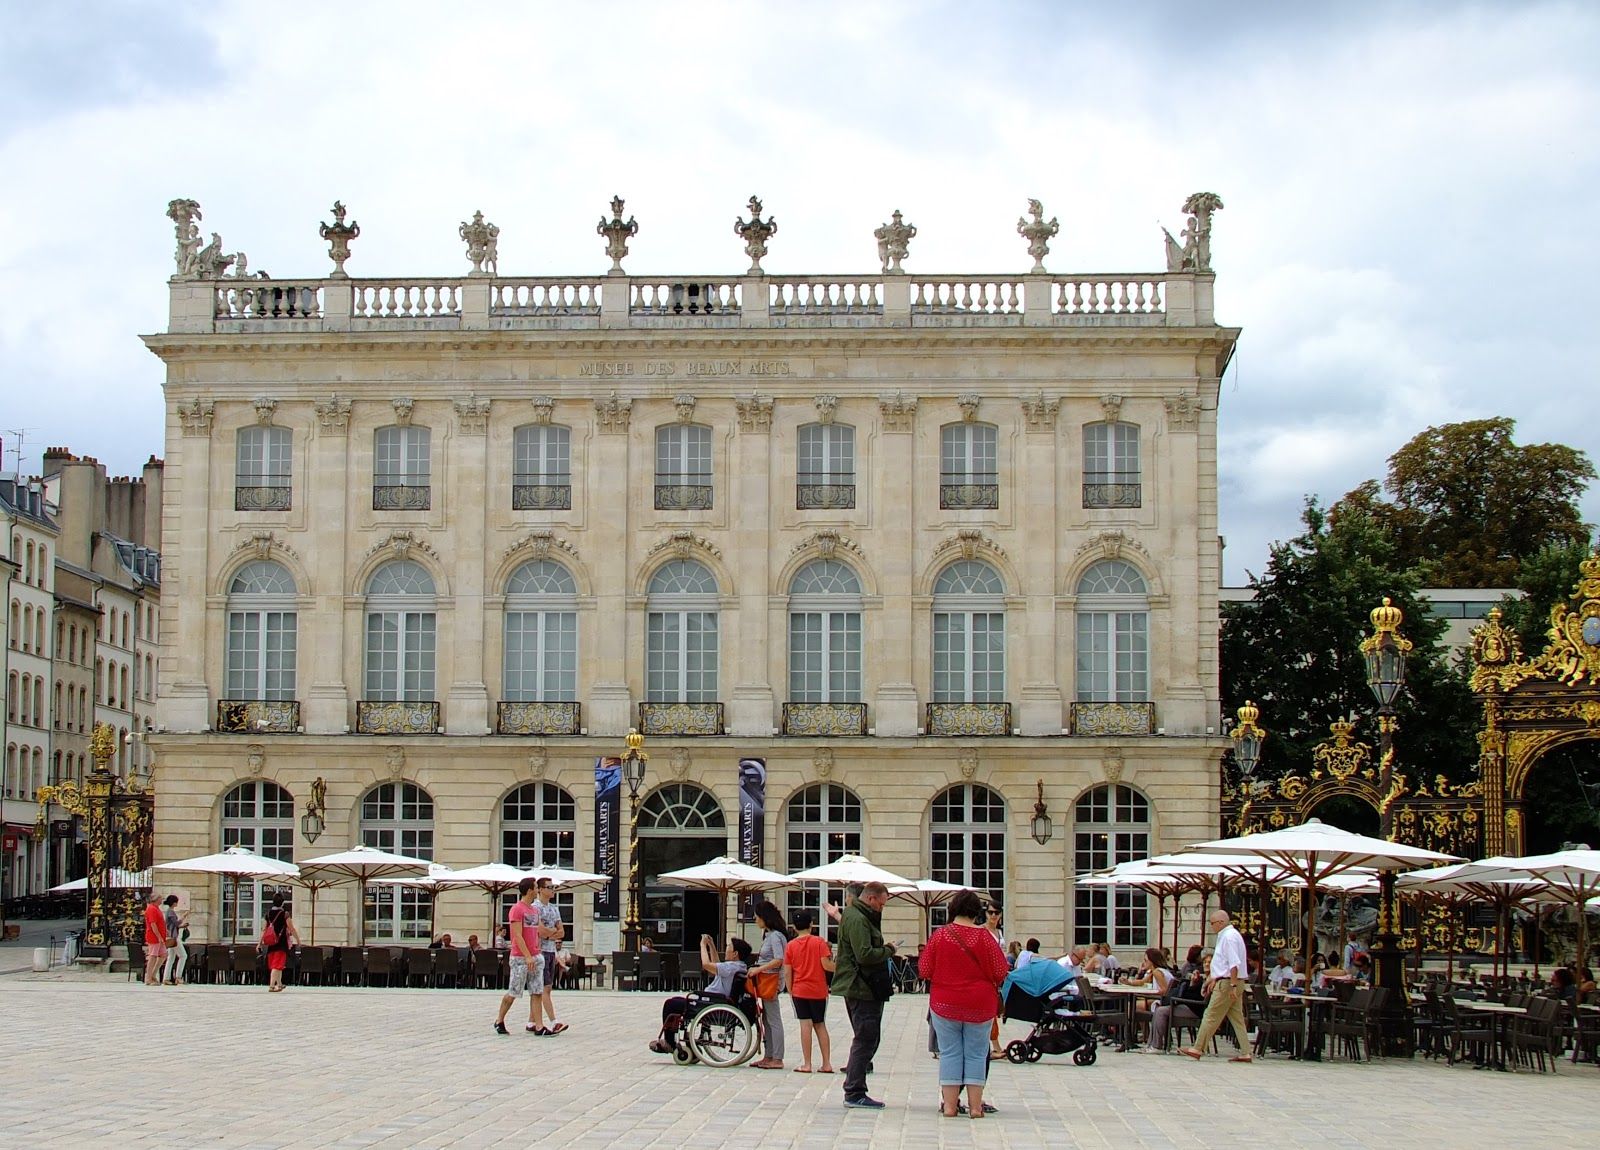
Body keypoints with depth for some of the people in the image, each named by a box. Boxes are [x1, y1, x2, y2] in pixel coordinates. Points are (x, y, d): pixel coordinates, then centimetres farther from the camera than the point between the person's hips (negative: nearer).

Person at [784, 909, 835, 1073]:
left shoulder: (790, 946, 0)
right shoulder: (819, 942, -4)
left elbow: (787, 972, -1)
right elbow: (826, 965, -12)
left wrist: (790, 991, 8)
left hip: (799, 991, 0)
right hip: (819, 991, 0)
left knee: (806, 1025, 0)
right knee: (820, 1025, 10)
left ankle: (806, 1064, -3)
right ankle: (827, 1064, 8)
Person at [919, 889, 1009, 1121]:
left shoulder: (940, 935, -6)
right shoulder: (984, 936, -9)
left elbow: (924, 971, -2)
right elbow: (1001, 972, -6)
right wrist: (990, 984, 15)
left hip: (945, 1004, 1)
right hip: (979, 1005, -1)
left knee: (949, 1052, 7)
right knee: (976, 1053, 8)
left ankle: (950, 1104, 6)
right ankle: (975, 1105, 7)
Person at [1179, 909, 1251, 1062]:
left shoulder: (1229, 937, -15)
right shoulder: (1227, 935, 17)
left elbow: (1234, 964, -22)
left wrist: (1233, 986, -25)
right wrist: (1213, 979, 30)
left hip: (1227, 983, -10)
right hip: (1233, 983, 10)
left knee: (1211, 1017, -5)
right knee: (1236, 1017, 9)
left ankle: (1198, 1049, -2)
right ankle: (1245, 1053, 6)